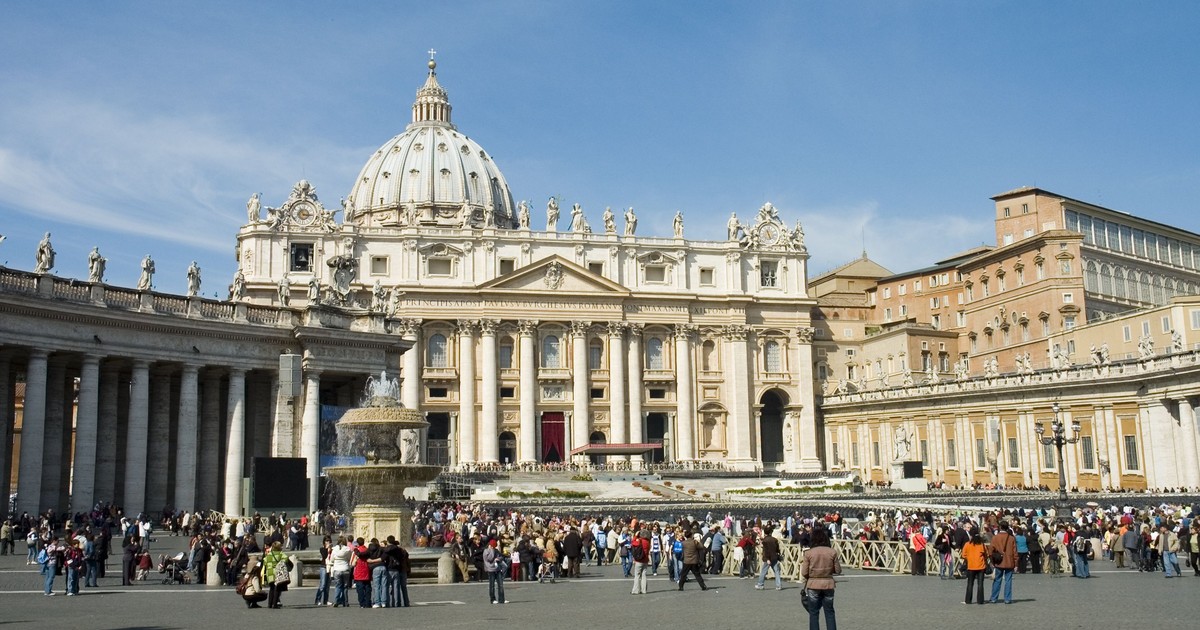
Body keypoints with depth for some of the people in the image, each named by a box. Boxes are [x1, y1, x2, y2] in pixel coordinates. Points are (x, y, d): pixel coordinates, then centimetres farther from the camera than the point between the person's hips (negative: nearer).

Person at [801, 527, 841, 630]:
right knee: (829, 612, 13)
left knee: (813, 613, 8)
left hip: (813, 585, -1)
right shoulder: (832, 552, -7)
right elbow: (838, 571, -2)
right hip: (828, 584, 1)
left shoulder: (809, 553, -11)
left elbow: (804, 573, -9)